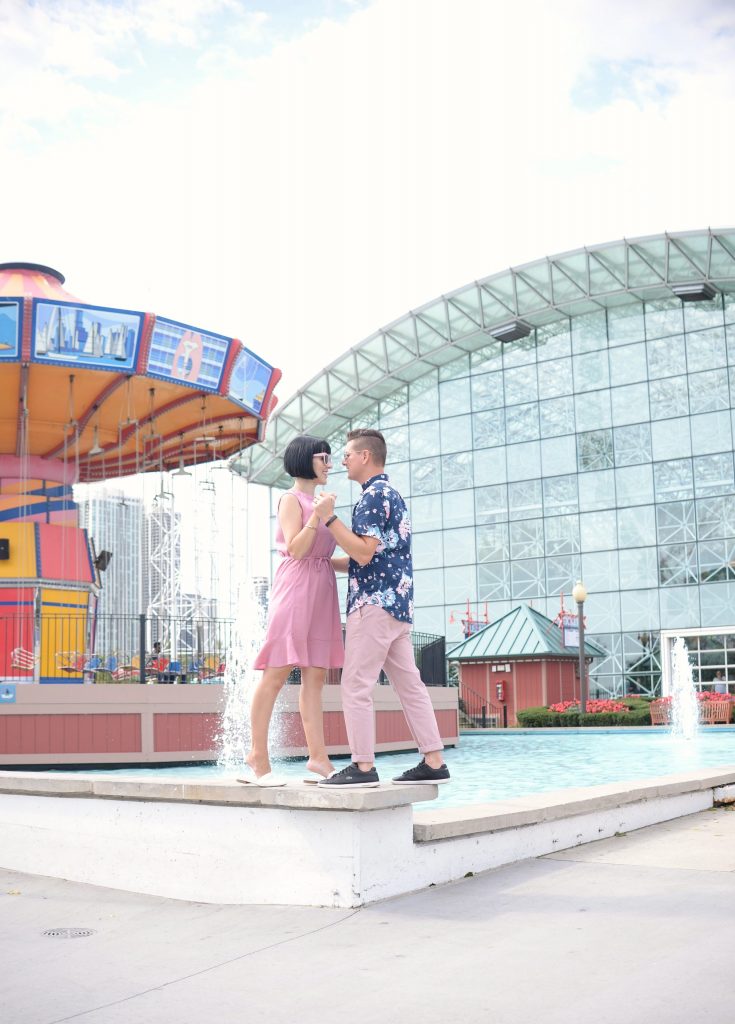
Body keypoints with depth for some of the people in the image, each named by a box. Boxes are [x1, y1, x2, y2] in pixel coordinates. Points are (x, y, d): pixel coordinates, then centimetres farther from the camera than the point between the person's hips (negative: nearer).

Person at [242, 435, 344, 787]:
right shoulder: (292, 499, -3)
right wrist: (317, 516, -20)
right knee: (276, 674, -8)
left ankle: (318, 756, 2)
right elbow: (295, 550, -14)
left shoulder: (317, 502, 20)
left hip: (321, 591, 9)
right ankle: (258, 757, -4)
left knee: (314, 675, 3)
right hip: (296, 586, -8)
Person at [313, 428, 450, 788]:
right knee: (409, 684, 8)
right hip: (398, 602, 10)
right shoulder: (392, 494, 22)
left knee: (355, 685, -6)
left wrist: (328, 518, -17)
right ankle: (434, 762, 9)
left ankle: (363, 766, -5)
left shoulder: (373, 495, -10)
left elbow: (364, 553, -19)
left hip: (374, 602, -10)